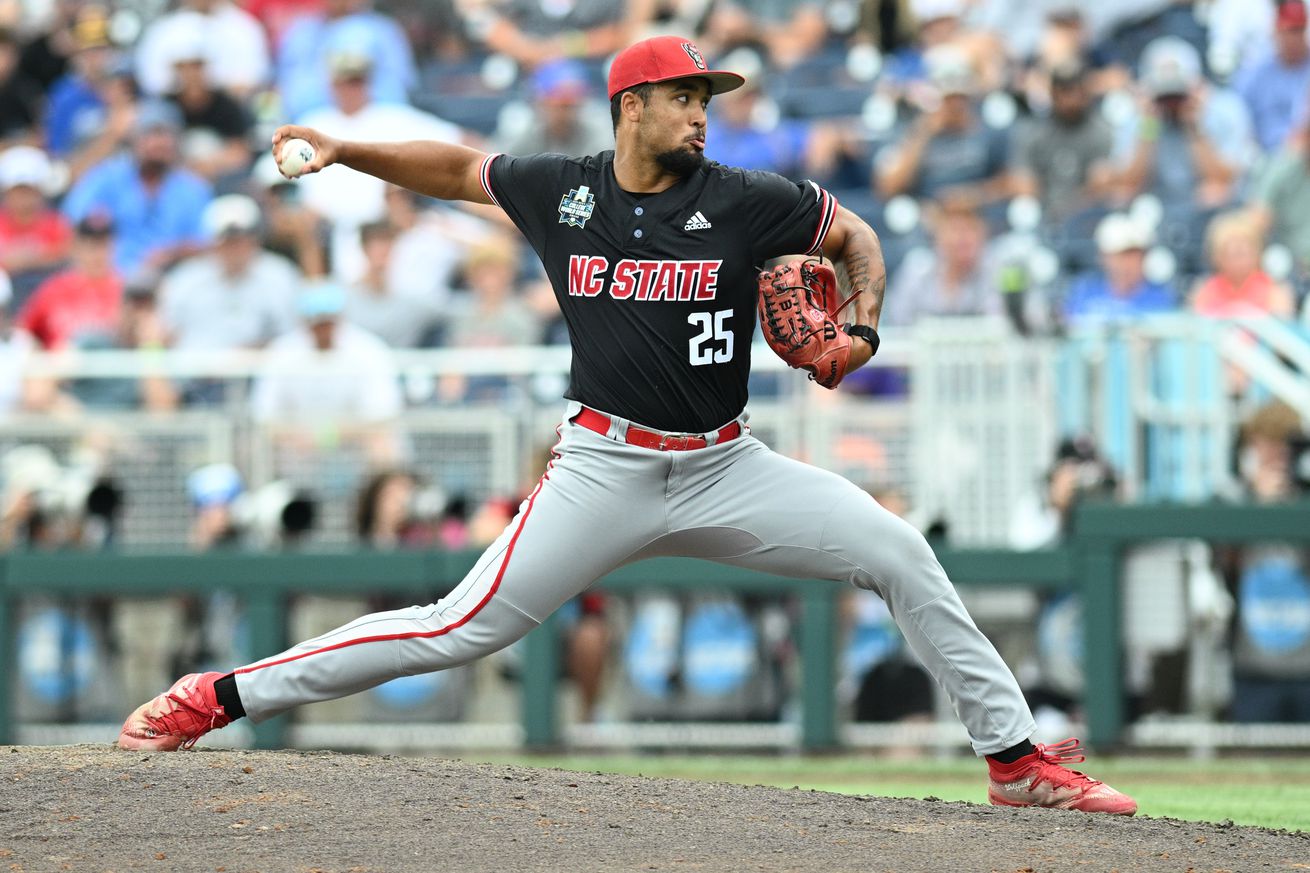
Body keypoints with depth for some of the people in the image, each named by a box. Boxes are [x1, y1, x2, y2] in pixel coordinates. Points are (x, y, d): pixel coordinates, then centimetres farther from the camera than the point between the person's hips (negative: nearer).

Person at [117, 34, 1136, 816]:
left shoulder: (745, 201, -3)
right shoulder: (559, 191, -1)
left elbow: (856, 235, 11)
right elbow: (457, 168, 16)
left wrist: (863, 330, -7)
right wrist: (347, 152, 4)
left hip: (727, 469, 2)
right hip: (605, 469, -2)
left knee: (904, 555, -8)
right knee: (462, 629, -13)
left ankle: (1017, 758, 1)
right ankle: (216, 698, -8)